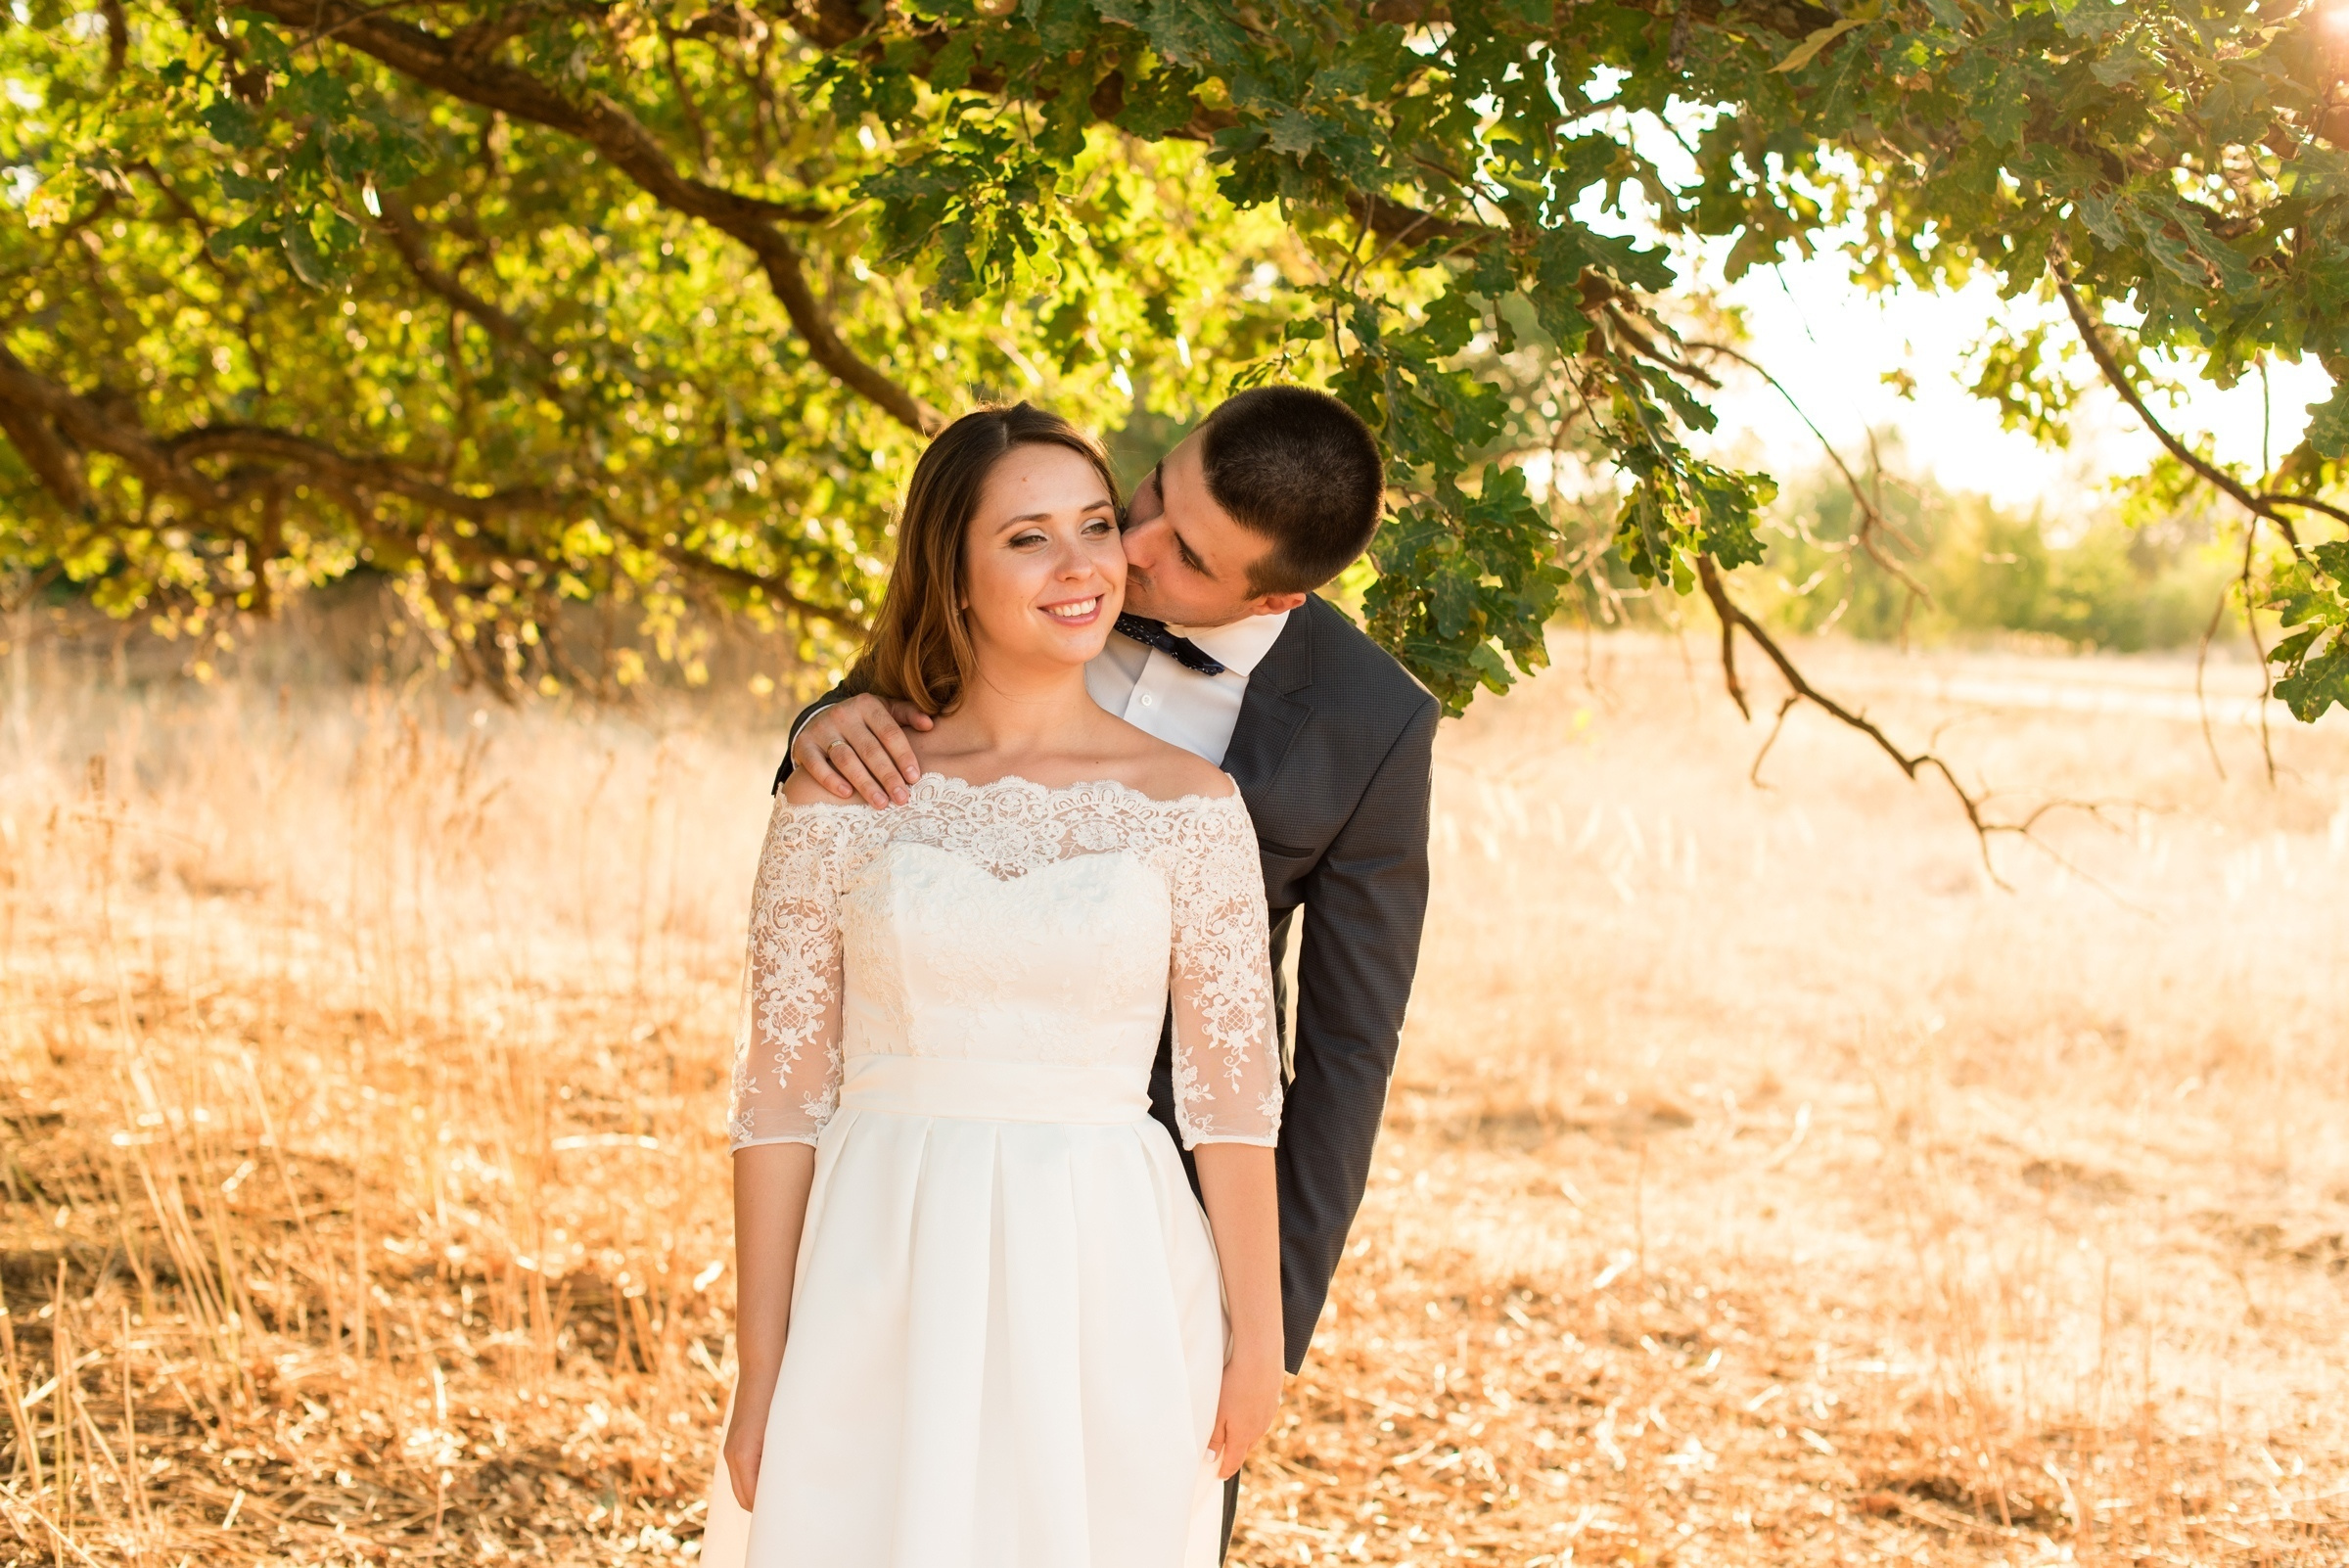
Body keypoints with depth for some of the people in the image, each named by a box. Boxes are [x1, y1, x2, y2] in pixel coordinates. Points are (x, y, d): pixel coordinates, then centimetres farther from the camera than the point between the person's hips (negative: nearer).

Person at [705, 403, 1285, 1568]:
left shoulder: (1191, 806, 0)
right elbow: (779, 1091, 0)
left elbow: (1231, 1088, 2)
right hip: (885, 1292, 0)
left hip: (1106, 1300, 0)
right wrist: (761, 1371, -1)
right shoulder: (839, 803, -1)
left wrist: (1256, 1341, 3)